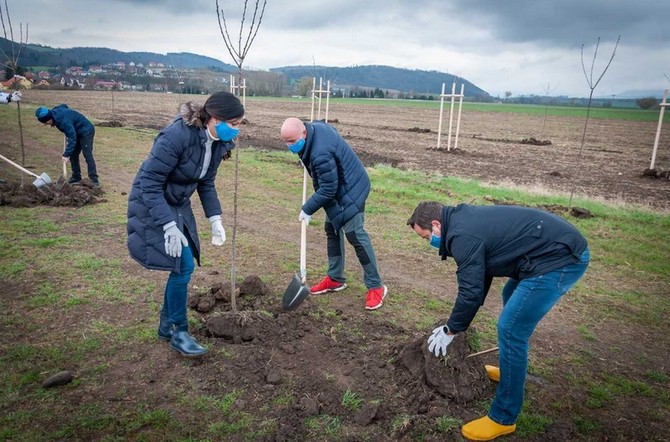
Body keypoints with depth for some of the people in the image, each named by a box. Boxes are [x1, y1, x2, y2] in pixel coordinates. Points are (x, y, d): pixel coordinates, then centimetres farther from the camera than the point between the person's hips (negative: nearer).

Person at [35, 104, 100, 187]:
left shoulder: (64, 120, -33)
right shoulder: (54, 112, -7)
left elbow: (72, 138, -34)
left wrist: (66, 154, -35)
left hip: (86, 131, -10)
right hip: (77, 132, 10)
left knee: (87, 155, -17)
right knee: (73, 154, 8)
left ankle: (94, 180, -18)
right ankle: (76, 178, 15)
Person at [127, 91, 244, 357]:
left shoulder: (218, 143, -6)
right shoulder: (177, 135, -30)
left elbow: (206, 183, 6)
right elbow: (149, 184, -26)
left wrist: (215, 219, -2)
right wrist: (169, 226, -29)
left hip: (179, 205, 8)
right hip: (153, 205, -8)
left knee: (183, 266, 10)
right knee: (183, 266, -10)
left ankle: (166, 325, 29)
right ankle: (178, 332, 10)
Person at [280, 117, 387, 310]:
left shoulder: (321, 154, -34)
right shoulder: (316, 126, -4)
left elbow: (328, 189, -28)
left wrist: (307, 209, -17)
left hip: (350, 190, -11)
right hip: (339, 187, 11)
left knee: (355, 234, -12)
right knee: (332, 231, 13)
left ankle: (376, 287, -2)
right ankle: (335, 279, 26)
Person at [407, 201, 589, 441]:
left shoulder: (462, 236, -17)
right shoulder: (465, 219, 14)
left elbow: (471, 292, -14)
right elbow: (480, 276, 23)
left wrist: (450, 330, 2)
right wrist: (459, 321, 28)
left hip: (560, 258, -11)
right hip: (561, 246, 11)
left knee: (511, 329, -9)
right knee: (511, 296, 29)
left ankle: (503, 419, 4)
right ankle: (509, 371, 43)